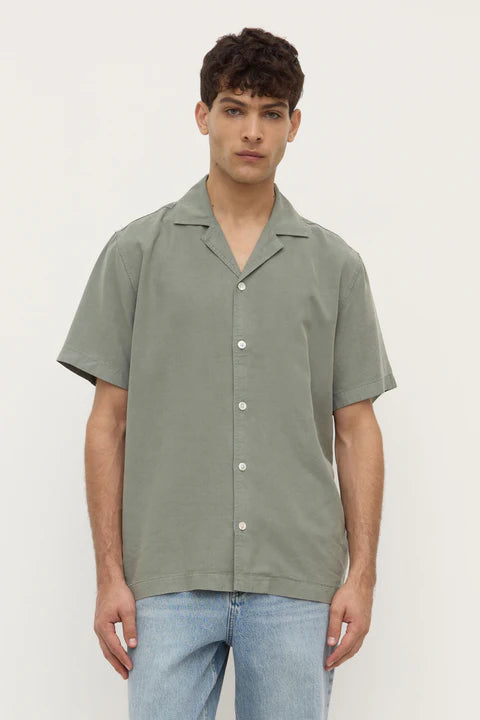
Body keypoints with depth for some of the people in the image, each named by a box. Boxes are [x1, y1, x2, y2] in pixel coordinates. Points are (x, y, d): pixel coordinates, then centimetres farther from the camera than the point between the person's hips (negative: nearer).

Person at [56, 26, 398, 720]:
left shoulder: (335, 264, 7)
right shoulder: (136, 252, 3)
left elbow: (356, 428, 7)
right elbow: (109, 422, 3)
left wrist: (361, 575, -1)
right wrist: (110, 574, -2)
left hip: (297, 583, 1)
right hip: (171, 581, -1)